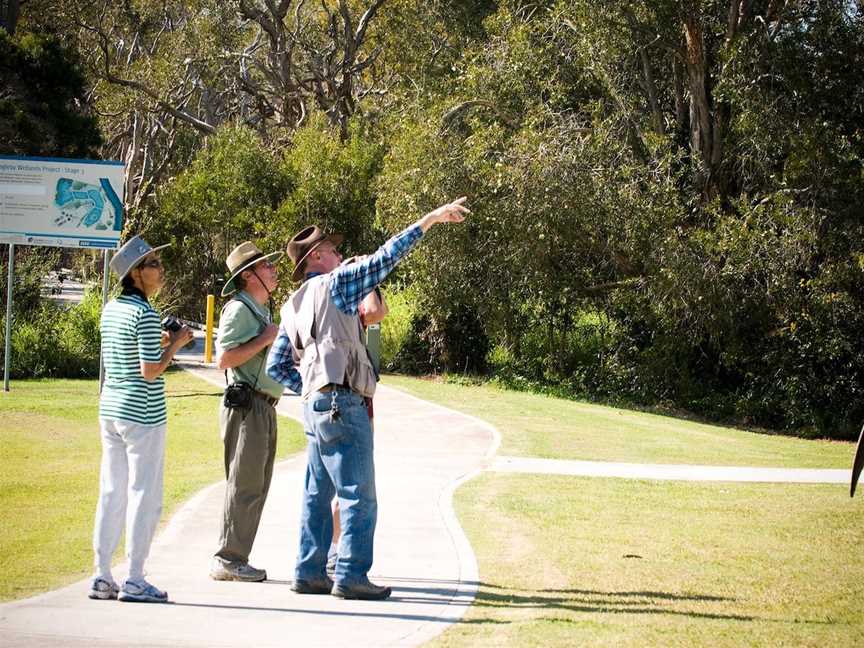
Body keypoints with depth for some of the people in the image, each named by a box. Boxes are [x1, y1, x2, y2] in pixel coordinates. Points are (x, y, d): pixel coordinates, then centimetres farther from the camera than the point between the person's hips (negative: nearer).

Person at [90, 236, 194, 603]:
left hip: (110, 409, 8)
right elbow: (150, 371, -19)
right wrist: (175, 344, -6)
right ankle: (134, 581, -1)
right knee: (144, 495, -2)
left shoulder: (111, 310, 10)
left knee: (111, 493, 11)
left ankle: (102, 577, 13)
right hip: (142, 414, -8)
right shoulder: (144, 314, -15)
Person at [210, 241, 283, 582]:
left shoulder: (261, 311, 21)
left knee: (255, 486, 10)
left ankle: (235, 558, 14)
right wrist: (264, 340, -16)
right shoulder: (238, 310, -10)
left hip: (264, 407, 10)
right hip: (246, 404, -10)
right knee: (244, 485, -9)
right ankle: (228, 560, -7)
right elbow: (224, 360, -20)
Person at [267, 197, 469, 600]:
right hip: (343, 404, -9)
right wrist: (430, 219, -5)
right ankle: (351, 576, -8)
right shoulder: (333, 285, -6)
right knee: (358, 495, -6)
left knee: (318, 493, 13)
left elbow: (276, 366, 17)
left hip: (315, 406, 9)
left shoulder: (292, 307, 17)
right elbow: (385, 258, -8)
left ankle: (309, 572, 14)